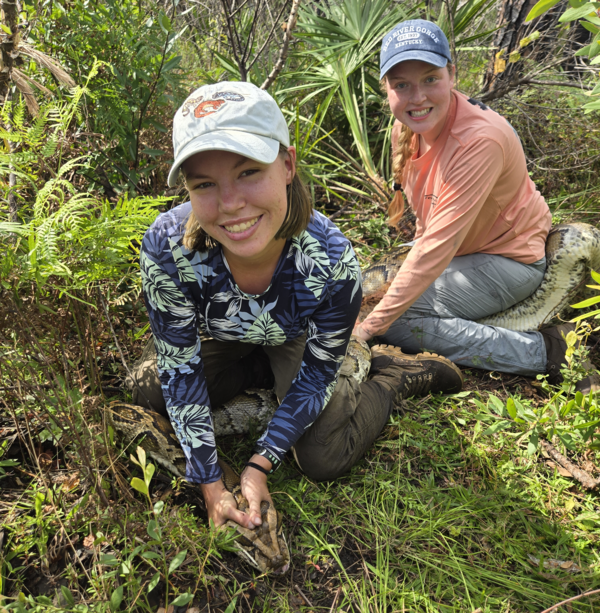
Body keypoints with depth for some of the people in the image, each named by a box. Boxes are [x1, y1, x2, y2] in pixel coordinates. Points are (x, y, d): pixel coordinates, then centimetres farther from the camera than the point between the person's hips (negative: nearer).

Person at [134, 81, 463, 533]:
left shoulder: (331, 260, -40)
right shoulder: (165, 247, -37)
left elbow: (317, 374, -22)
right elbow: (180, 369, -24)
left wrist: (260, 464, -21)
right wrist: (211, 484, -20)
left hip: (298, 336, -3)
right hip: (220, 334, 3)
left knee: (324, 458, -12)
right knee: (151, 389, -8)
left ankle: (400, 374, 14)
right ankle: (267, 372, 8)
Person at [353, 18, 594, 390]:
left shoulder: (480, 141, -30)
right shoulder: (407, 126, -6)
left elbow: (437, 245, -32)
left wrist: (372, 325, -30)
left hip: (508, 261, -9)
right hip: (455, 255, 9)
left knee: (393, 322, -21)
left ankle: (540, 351, -13)